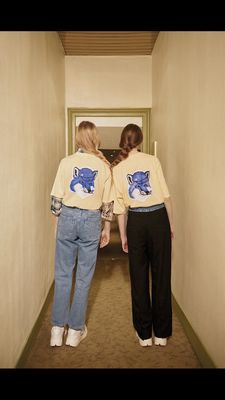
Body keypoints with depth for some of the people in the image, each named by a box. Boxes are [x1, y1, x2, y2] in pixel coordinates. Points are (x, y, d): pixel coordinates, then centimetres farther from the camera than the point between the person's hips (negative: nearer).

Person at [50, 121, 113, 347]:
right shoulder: (104, 165, 0)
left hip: (68, 216, 0)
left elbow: (57, 197, -1)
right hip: (92, 220, 0)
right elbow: (107, 202, 2)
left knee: (63, 275, 10)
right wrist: (106, 229, 12)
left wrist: (58, 221, 12)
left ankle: (58, 328, 16)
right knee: (84, 277, 8)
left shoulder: (66, 162, -2)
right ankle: (76, 329, 17)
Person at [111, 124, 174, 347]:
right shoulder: (152, 160, -3)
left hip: (136, 222, 1)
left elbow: (120, 207, 2)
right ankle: (161, 333, 20)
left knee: (139, 277, 11)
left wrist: (123, 236, 9)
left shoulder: (117, 168, 1)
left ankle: (144, 334, 20)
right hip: (158, 218, -1)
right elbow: (166, 196, -4)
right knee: (161, 275, 9)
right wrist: (171, 225, 6)